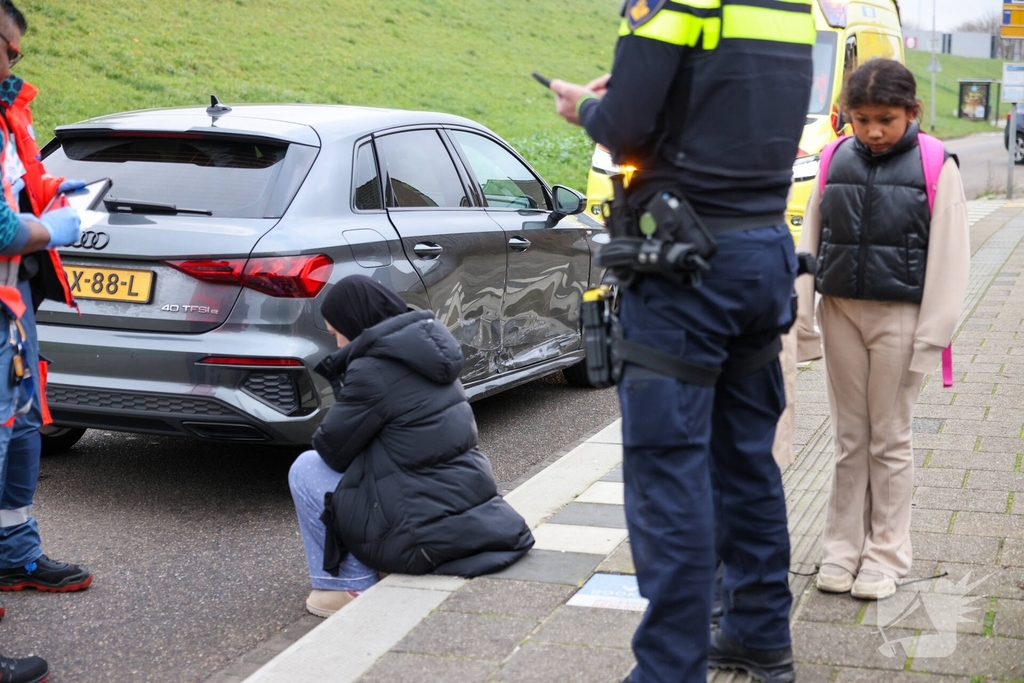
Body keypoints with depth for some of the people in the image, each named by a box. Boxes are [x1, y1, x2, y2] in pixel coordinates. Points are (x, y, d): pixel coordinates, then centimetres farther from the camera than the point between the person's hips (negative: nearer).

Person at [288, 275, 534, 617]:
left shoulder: (372, 369, -16)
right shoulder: (427, 351, 10)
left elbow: (331, 449, -6)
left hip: (426, 536, -9)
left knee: (306, 469, 4)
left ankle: (348, 587, 6)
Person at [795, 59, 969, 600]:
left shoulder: (936, 168, -6)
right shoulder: (836, 161, 3)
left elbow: (949, 259, -7)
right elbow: (809, 243, 7)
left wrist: (931, 337, -10)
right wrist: (802, 321, 4)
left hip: (899, 317, -3)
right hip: (841, 312, 3)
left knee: (890, 439, 6)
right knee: (849, 438, 11)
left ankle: (885, 554, 18)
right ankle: (842, 548, 20)